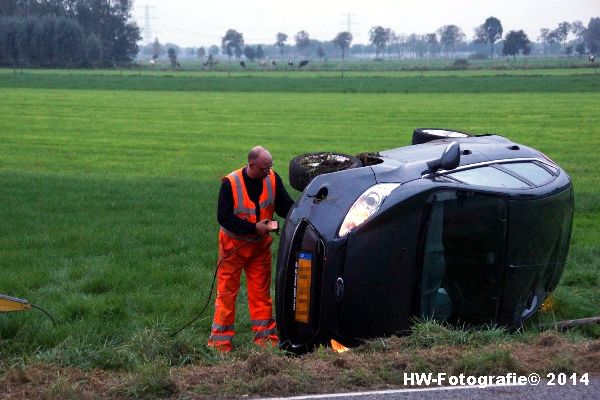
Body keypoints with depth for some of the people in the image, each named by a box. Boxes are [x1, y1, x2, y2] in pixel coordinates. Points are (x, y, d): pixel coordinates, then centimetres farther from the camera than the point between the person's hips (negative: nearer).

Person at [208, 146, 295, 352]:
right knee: (226, 291, 0)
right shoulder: (231, 183, -20)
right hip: (234, 244, -4)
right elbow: (223, 217, -20)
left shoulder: (273, 179, -7)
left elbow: (285, 205, -2)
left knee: (261, 292, 9)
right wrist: (254, 227, -24)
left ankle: (265, 336, 17)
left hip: (260, 246, 4)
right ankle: (220, 341, 5)